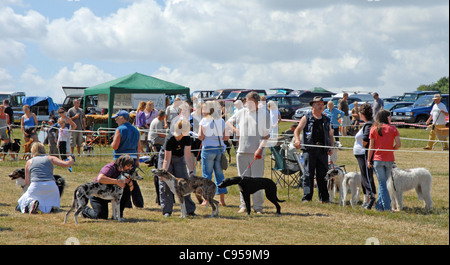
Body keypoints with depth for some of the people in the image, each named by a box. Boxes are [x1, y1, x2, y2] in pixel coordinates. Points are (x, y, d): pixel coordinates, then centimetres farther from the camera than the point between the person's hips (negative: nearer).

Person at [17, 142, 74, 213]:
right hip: (51, 186, 1)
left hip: (35, 186, -1)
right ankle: (50, 207, -12)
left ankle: (31, 203, -16)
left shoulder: (29, 162, 16)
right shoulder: (50, 158, 14)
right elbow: (66, 164, 4)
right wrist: (71, 160, 26)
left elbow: (27, 182, 15)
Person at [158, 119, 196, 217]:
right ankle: (167, 210, -3)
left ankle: (189, 209, 1)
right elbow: (167, 159, -28)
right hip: (166, 157, -3)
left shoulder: (186, 138, -23)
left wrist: (191, 171, -33)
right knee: (165, 184, -9)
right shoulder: (169, 139, -31)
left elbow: (187, 156, -24)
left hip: (179, 159, 3)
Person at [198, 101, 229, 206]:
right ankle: (222, 199, 9)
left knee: (207, 174, 3)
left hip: (208, 149, -3)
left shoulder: (204, 121, -5)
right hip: (220, 149, 3)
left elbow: (200, 136, -9)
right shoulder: (222, 121, 4)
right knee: (219, 174, 9)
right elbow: (226, 137, 3)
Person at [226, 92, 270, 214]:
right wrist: (235, 130, 5)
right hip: (242, 151, 3)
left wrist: (260, 149, -13)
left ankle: (258, 206, 2)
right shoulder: (242, 113, 10)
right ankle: (244, 205, 10)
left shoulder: (264, 114, 1)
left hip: (257, 152, -3)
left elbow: (266, 135, -1)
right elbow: (228, 122, 25)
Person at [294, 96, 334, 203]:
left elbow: (330, 135, 21)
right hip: (309, 149, -3)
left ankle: (324, 198, 8)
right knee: (308, 174, -4)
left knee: (323, 174, 3)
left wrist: (331, 147, 6)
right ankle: (307, 197, -3)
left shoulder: (326, 120, 18)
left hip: (323, 150, 3)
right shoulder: (306, 118, 8)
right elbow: (297, 130, 2)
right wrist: (297, 140, -17)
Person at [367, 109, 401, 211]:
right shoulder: (393, 128, 0)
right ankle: (379, 205, 18)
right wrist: (392, 149, 11)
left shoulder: (374, 129, 0)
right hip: (389, 160, 1)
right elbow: (398, 144, -8)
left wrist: (368, 160, 4)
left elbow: (371, 146, -1)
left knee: (382, 183, 3)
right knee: (383, 182, 14)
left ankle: (386, 206, -2)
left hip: (378, 159, -1)